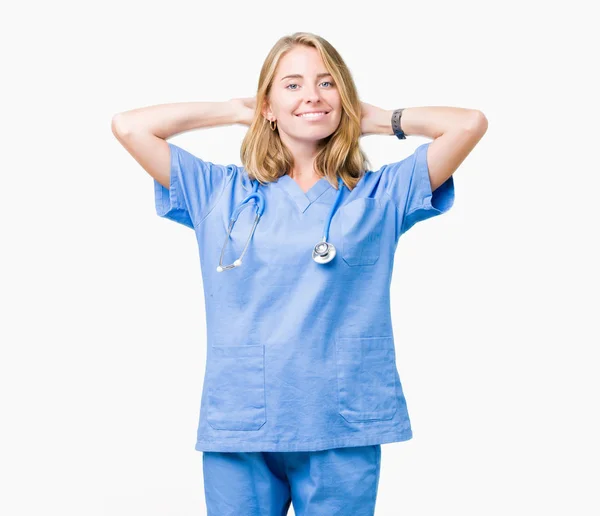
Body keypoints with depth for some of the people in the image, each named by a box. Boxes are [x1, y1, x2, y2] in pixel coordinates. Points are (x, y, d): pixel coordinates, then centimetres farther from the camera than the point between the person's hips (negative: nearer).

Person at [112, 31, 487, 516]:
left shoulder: (382, 194, 5)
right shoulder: (219, 192, 9)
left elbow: (471, 123, -3)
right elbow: (128, 127, 4)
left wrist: (380, 119, 9)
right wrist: (236, 111, 10)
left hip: (343, 432, 0)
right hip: (238, 429, 1)